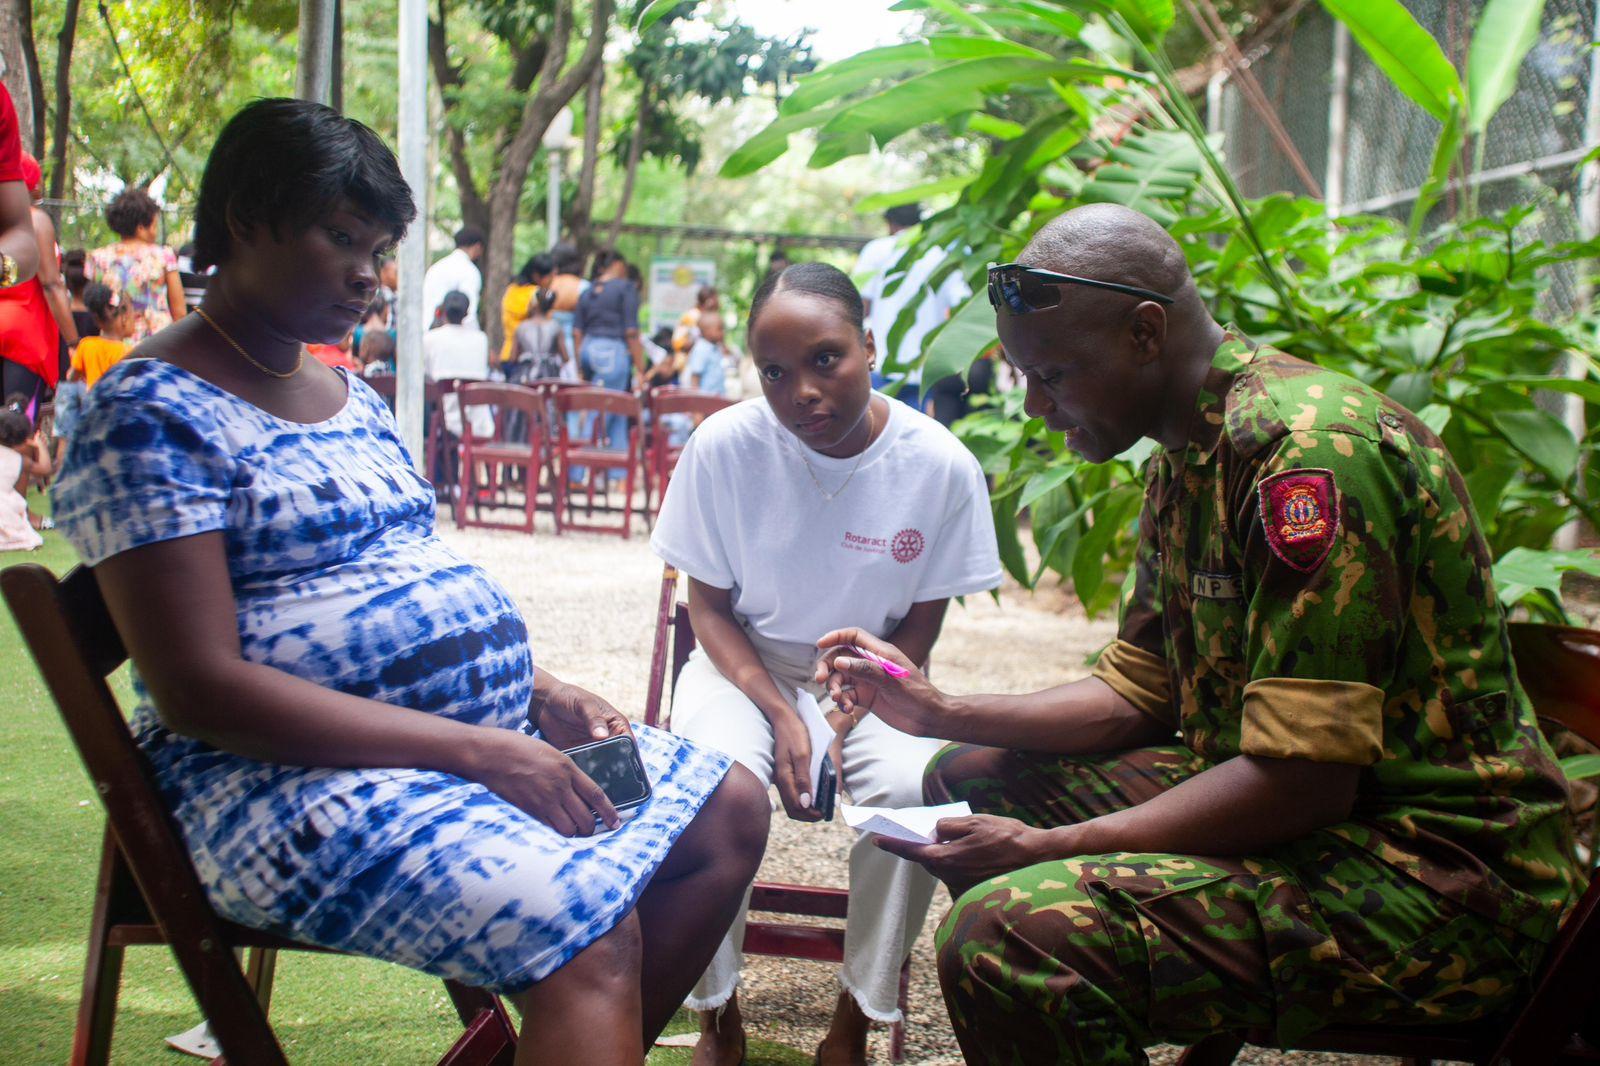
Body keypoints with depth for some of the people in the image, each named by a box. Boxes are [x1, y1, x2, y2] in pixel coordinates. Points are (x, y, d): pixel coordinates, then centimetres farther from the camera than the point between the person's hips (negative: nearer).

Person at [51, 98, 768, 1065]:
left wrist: (545, 694, 1)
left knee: (731, 808, 3)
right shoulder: (152, 412, -10)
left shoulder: (352, 396, 17)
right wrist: (478, 751, -23)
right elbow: (199, 690, -19)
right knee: (587, 927, -30)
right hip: (295, 776, -9)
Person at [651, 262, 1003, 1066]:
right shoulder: (723, 446, -17)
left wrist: (843, 718, -18)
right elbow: (709, 607, -5)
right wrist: (780, 714, -19)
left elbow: (920, 628, -4)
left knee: (912, 789, -30)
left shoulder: (941, 465, -16)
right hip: (748, 663, 0)